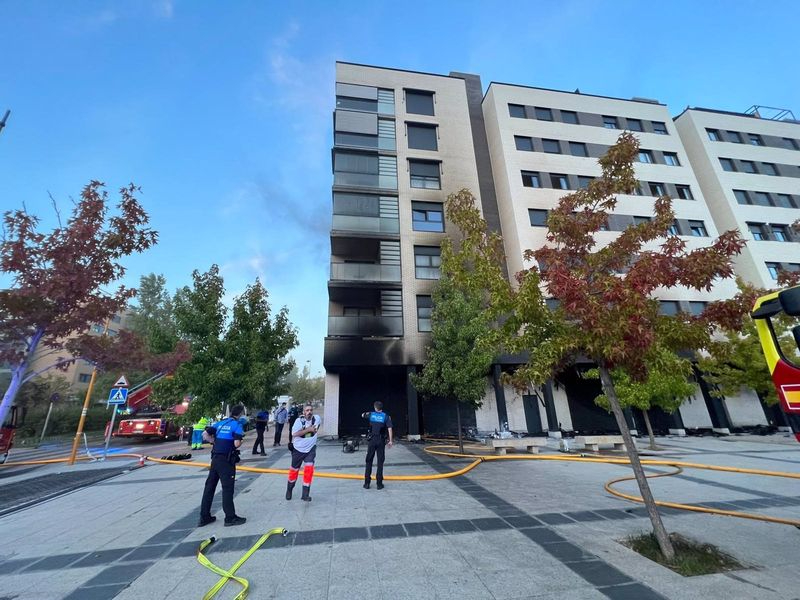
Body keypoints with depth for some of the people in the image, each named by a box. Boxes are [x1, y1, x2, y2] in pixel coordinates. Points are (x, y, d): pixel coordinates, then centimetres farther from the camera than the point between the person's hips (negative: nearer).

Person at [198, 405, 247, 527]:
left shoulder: (221, 423, 10)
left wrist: (216, 442, 15)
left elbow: (206, 434, 7)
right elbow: (236, 444, -20)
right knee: (227, 488, 2)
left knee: (209, 486, 15)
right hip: (226, 460, -7)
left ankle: (204, 517, 25)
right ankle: (230, 518, 12)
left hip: (215, 458, 7)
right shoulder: (237, 425, -12)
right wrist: (241, 441, 2)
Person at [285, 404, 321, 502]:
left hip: (310, 449, 1)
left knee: (309, 469, -14)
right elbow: (294, 434, -30)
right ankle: (289, 490, 42)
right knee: (294, 470, 15)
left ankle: (305, 494, 0)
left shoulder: (317, 418, -10)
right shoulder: (299, 420, -19)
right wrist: (308, 429, -31)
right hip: (298, 449, -1)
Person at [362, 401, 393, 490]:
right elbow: (390, 429, -10)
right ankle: (379, 483, 9)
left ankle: (367, 483, 14)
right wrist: (391, 441, -5)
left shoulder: (371, 414, 2)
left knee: (369, 461, 11)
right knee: (380, 462, 6)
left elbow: (362, 415, 22)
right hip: (381, 441, -1)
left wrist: (367, 413, 42)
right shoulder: (386, 416, -3)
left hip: (372, 440, 1)